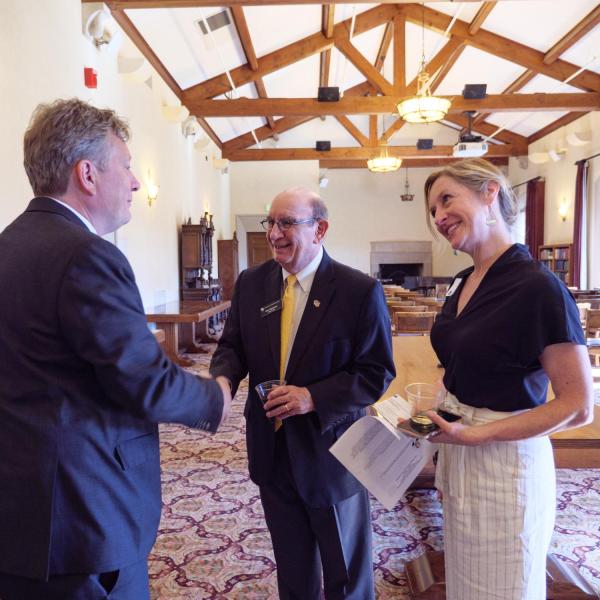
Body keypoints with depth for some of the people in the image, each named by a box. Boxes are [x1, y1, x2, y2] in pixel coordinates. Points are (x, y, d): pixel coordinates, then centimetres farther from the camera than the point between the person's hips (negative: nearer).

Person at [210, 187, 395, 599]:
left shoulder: (360, 291, -15)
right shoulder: (251, 283, -1)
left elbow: (378, 373, -14)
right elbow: (233, 345, 4)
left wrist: (314, 398, -26)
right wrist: (222, 379, -19)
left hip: (331, 449, -4)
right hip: (271, 448, 4)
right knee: (292, 567, 25)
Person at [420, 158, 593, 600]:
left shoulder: (537, 286, -20)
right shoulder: (462, 285, 4)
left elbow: (578, 407, -18)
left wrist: (476, 434, -22)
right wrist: (435, 413, 0)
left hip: (505, 466, -7)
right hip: (459, 461, 7)